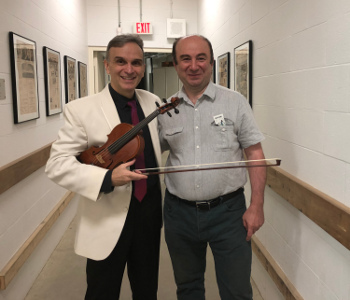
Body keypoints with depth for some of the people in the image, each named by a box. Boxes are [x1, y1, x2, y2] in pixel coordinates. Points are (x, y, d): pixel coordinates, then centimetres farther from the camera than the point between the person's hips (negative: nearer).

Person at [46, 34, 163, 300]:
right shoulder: (81, 109, -13)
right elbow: (57, 164, -17)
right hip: (108, 221, -4)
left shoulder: (153, 102, 3)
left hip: (150, 211, 5)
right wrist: (107, 178, -29)